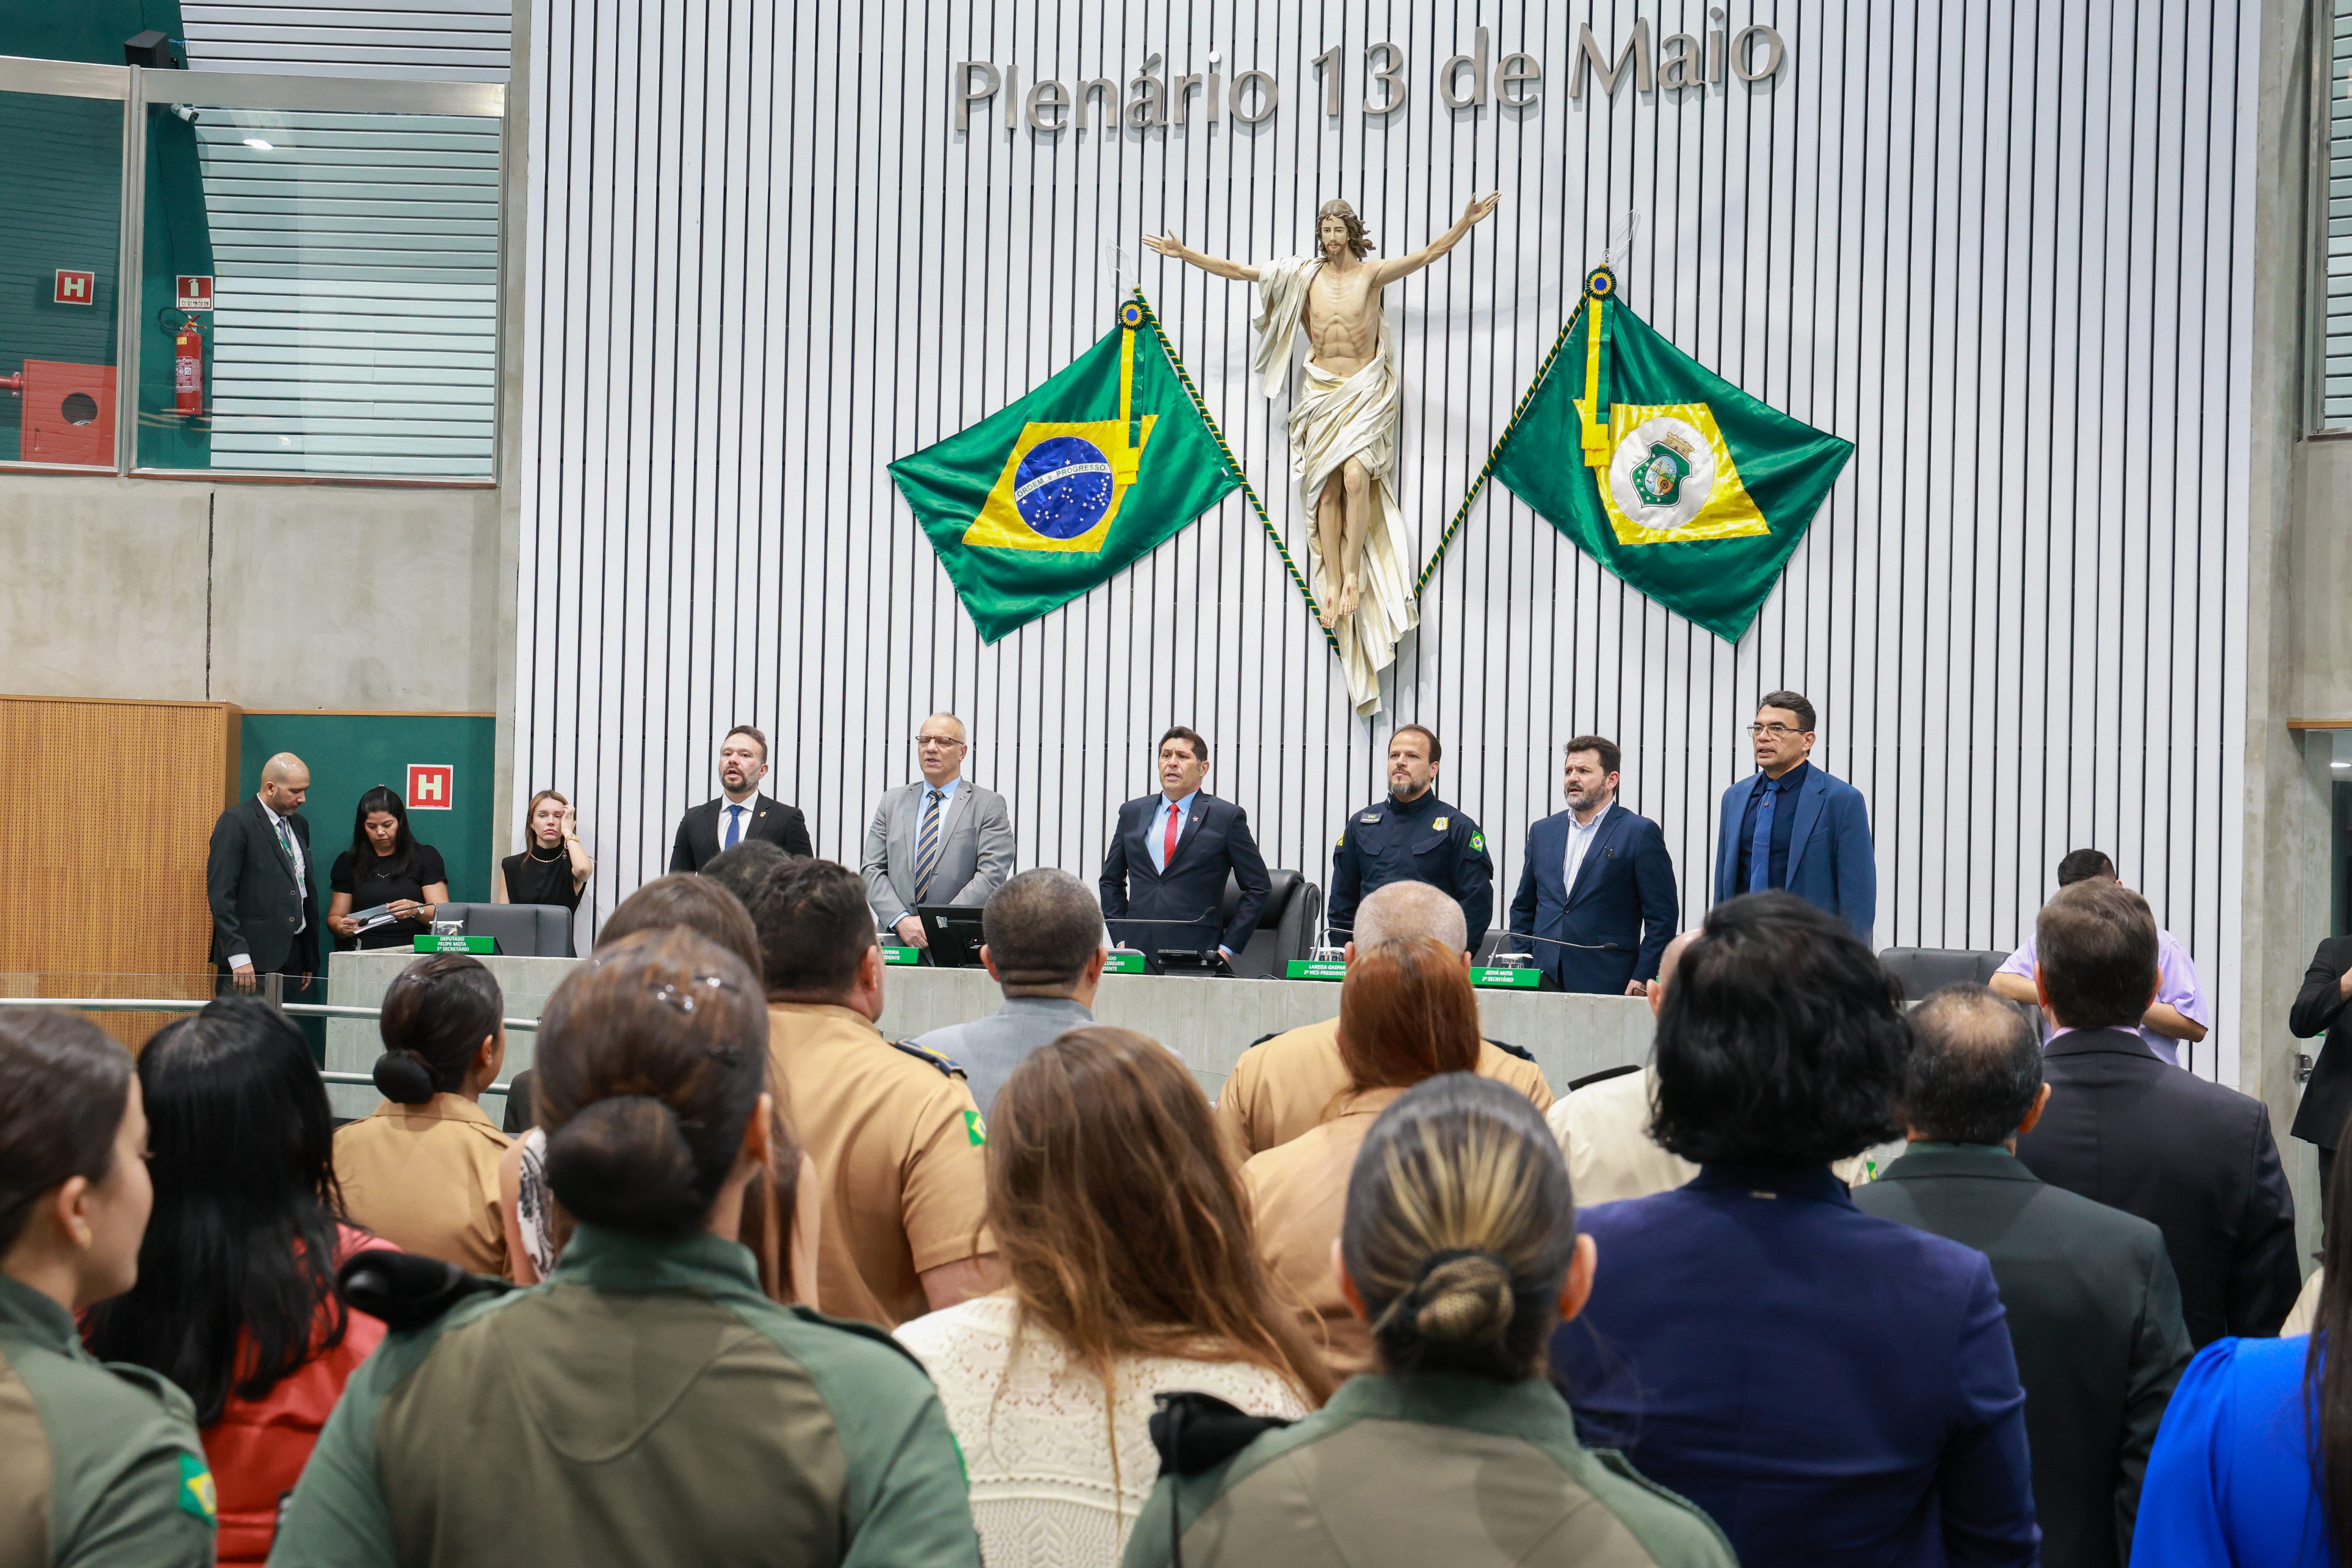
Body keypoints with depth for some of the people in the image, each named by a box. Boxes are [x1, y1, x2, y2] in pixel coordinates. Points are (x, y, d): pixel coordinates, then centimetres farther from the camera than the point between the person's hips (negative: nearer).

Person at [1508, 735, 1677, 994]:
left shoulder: (1641, 832, 0)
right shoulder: (1543, 831, 17)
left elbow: (1662, 917, -2)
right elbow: (1523, 908, 23)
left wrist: (1642, 978, -9)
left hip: (1607, 983, -4)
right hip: (1544, 980, 4)